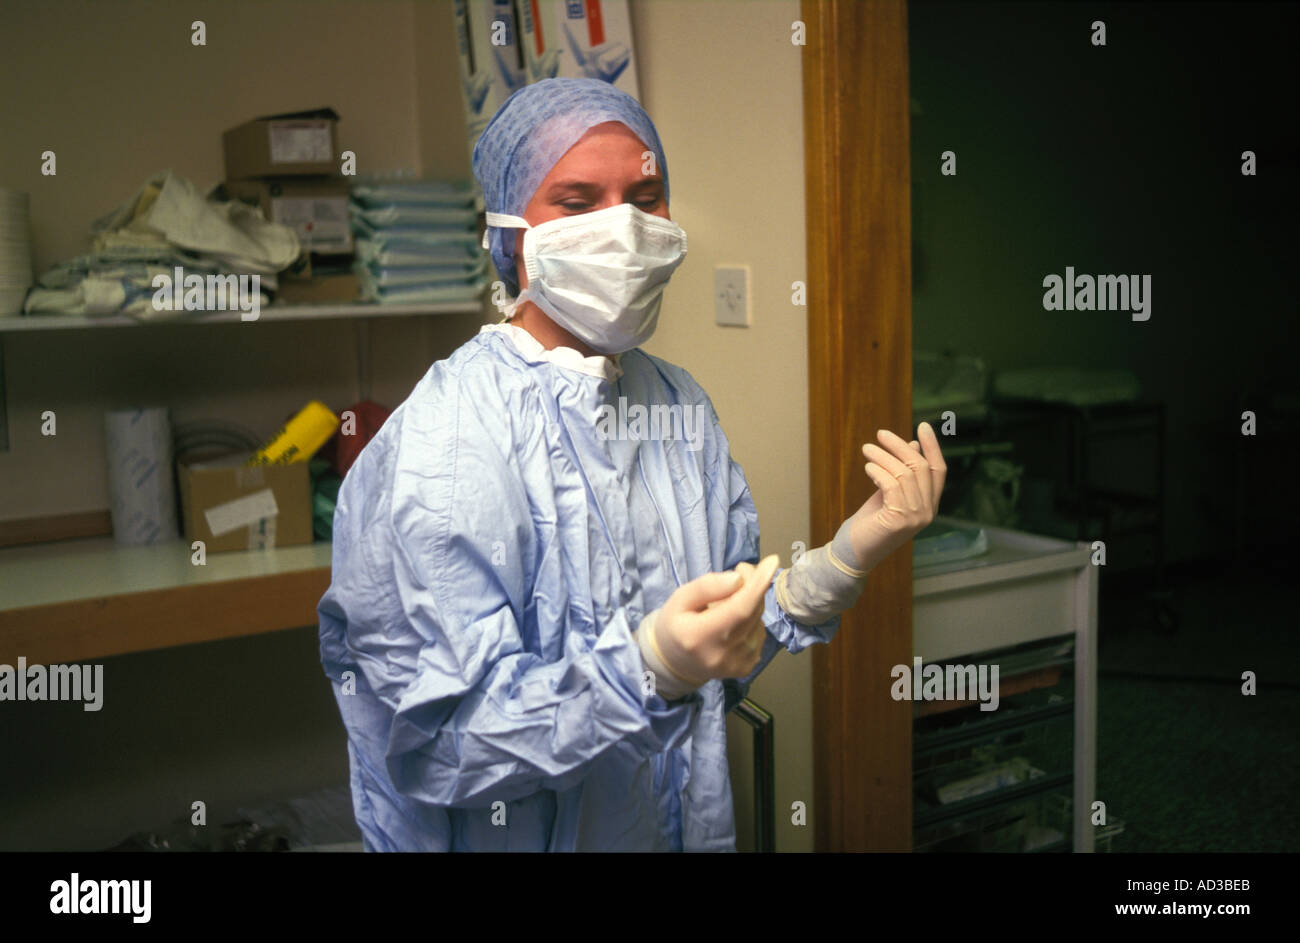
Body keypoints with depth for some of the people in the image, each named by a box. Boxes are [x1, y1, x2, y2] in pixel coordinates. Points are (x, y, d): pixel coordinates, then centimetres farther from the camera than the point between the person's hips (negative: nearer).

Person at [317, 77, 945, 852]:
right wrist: (650, 667, -37)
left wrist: (849, 557, -12)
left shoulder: (679, 402, -3)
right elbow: (438, 744, -27)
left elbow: (729, 651, 1)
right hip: (510, 837, -5)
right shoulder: (441, 443, -23)